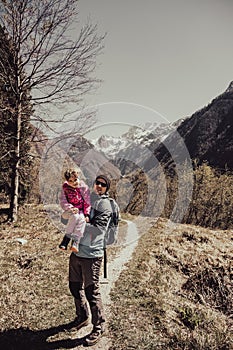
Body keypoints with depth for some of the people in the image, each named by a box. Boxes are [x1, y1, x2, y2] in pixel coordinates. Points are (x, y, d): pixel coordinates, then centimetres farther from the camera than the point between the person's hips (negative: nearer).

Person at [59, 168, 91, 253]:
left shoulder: (84, 188, -1)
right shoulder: (65, 188, 0)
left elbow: (87, 202, 2)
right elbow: (63, 202, -3)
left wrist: (86, 214, -10)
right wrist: (71, 208, -21)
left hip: (81, 212, 1)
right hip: (69, 212, 0)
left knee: (82, 219, -34)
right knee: (75, 216, -36)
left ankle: (75, 242, -39)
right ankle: (66, 238, -28)